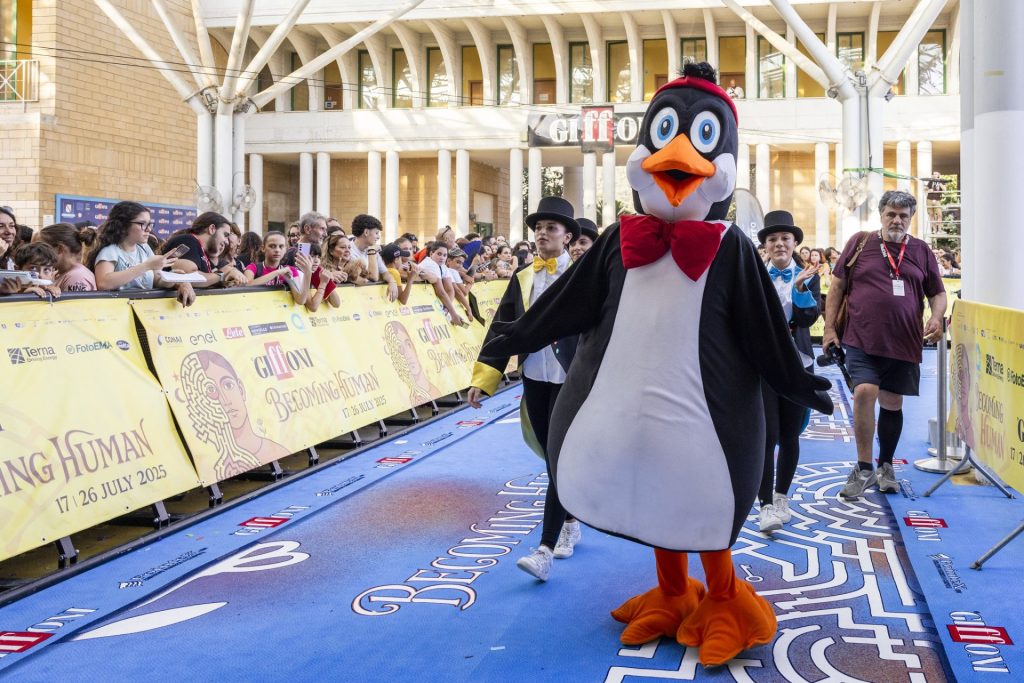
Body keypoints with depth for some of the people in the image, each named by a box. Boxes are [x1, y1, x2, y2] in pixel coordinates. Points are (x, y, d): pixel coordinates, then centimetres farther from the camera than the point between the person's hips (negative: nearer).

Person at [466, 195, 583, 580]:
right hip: (534, 380, 5)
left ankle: (545, 550, -11)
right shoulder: (522, 279, 9)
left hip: (571, 380, -5)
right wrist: (482, 379, -2)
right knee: (551, 458, 14)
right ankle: (570, 524, 34)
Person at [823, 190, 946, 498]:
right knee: (865, 392, -20)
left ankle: (885, 467, 29)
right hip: (862, 340, -3)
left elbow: (938, 292, 15)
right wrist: (829, 327, 0)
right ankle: (863, 468, -7)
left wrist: (936, 318, -6)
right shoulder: (860, 242, 3)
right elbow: (837, 285, 6)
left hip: (904, 344, 3)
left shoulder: (921, 251, 9)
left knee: (892, 403, 11)